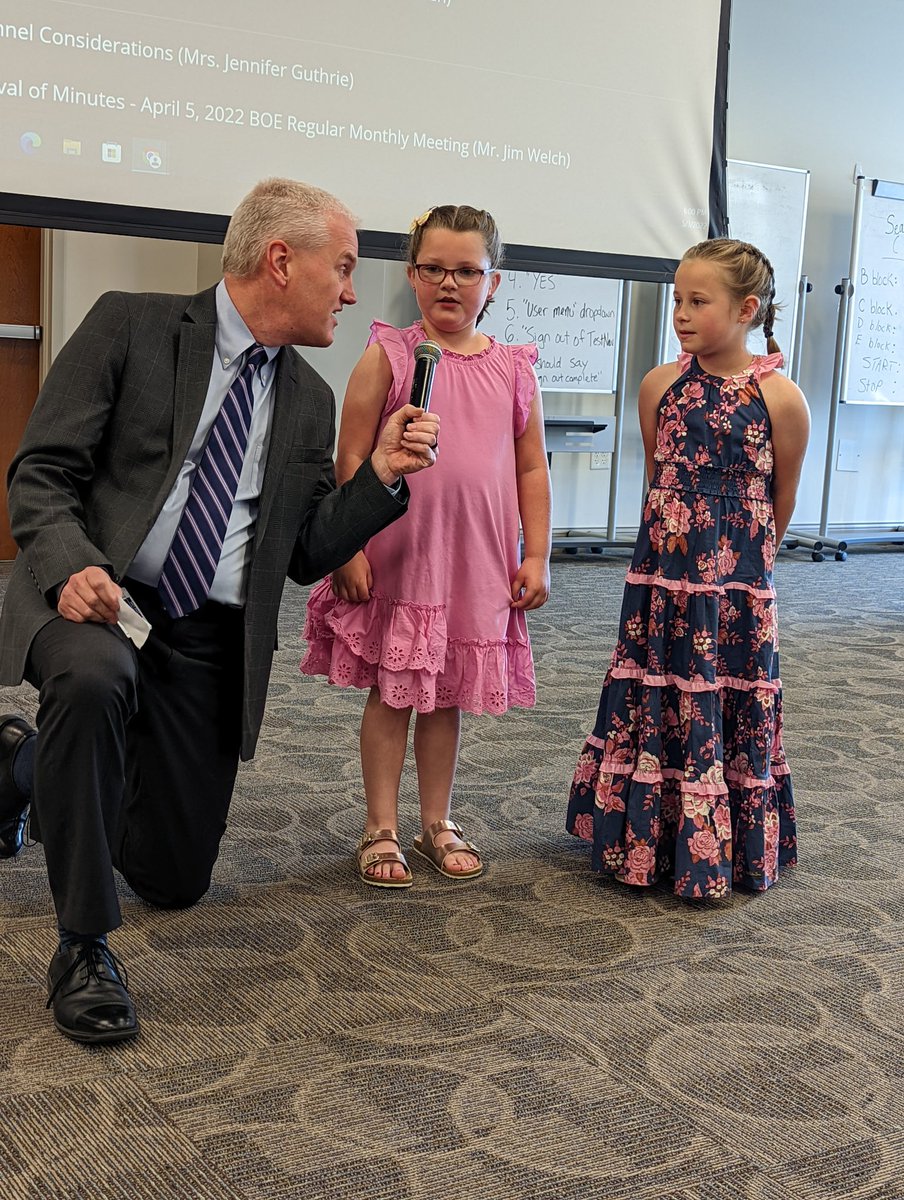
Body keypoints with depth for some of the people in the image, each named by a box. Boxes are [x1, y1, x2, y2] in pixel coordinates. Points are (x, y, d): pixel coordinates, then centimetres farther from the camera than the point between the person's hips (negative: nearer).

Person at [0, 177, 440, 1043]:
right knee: (94, 678, -41)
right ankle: (83, 946, -21)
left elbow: (306, 555, 10)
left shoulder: (310, 399, 10)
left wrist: (383, 475, -4)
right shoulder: (131, 327, -4)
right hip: (93, 596, -4)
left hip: (211, 638, 5)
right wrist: (71, 567, -26)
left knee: (177, 877, 7)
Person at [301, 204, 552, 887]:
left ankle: (437, 824, 28)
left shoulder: (513, 369, 6)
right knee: (391, 693, 5)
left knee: (449, 696, 13)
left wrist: (537, 556, 4)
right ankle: (381, 830, 18)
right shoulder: (389, 355, -3)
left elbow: (532, 470, 9)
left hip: (476, 562, 3)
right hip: (395, 556, -3)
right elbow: (351, 458, -5)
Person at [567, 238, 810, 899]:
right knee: (651, 708, 10)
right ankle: (641, 843, 25)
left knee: (730, 714, 7)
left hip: (737, 592, -2)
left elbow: (780, 507, 4)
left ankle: (723, 853, 23)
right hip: (661, 580, 3)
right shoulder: (661, 385, 0)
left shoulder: (781, 398, -9)